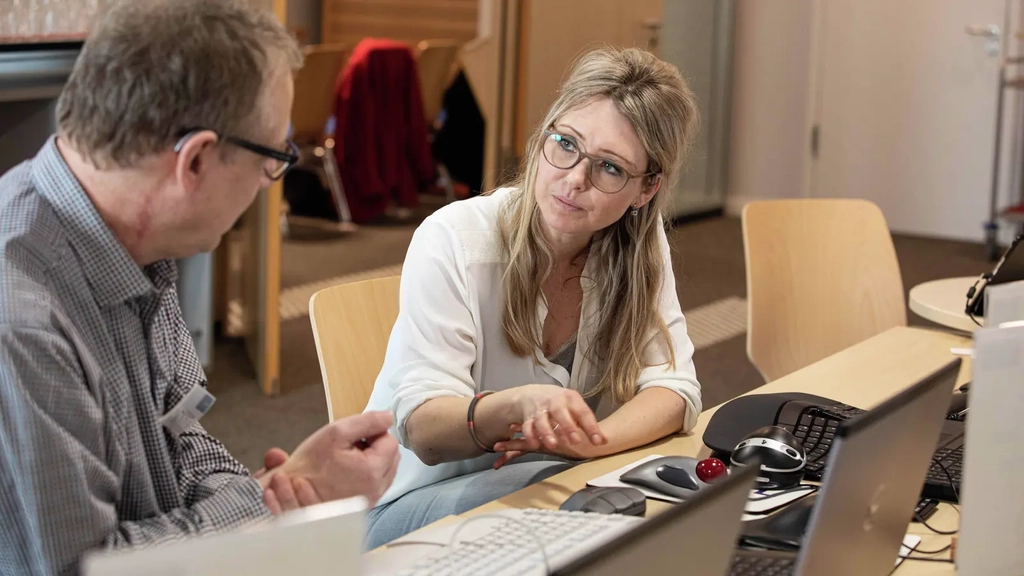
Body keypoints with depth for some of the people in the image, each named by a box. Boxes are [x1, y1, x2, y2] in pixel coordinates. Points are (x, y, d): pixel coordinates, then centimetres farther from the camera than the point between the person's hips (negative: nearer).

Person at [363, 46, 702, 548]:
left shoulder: (642, 246, -3)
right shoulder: (452, 242, -17)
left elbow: (673, 389, -8)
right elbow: (422, 430, -21)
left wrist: (588, 439, -30)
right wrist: (517, 406, -43)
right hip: (412, 507, -4)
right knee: (549, 484, -35)